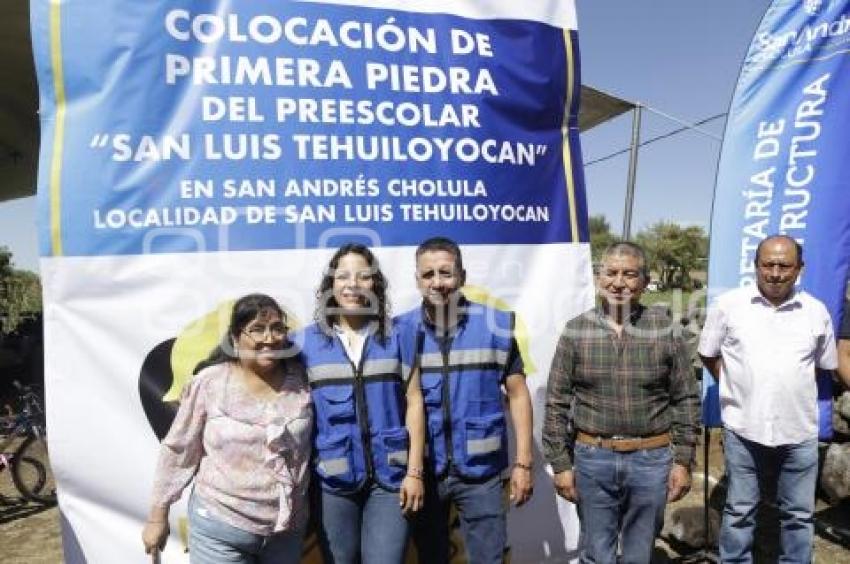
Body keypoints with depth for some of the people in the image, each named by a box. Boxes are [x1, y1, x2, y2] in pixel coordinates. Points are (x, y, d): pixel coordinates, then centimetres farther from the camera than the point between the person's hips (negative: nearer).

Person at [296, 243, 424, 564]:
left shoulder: (396, 336, 1)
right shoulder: (307, 341, 2)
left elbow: (413, 402, 0)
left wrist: (414, 471, -4)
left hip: (390, 477, -1)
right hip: (333, 478, 1)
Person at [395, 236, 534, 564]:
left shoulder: (496, 326, -6)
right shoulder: (399, 331, -5)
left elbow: (517, 394, 0)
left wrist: (523, 463, -2)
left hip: (481, 469, -1)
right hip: (421, 470, 1)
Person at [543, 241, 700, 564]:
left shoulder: (666, 329, -3)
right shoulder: (575, 331, -4)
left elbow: (686, 400, 2)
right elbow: (557, 404, -1)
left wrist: (683, 461, -1)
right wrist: (560, 464, -3)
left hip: (652, 460, 1)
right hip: (592, 459, 0)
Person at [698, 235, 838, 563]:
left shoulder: (816, 311, 1)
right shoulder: (728, 304, -4)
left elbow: (826, 365, 15)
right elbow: (708, 354, 6)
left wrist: (792, 388, 9)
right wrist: (737, 388, 2)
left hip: (799, 431, 2)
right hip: (743, 429, -1)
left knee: (798, 514, 17)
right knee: (739, 510, 14)